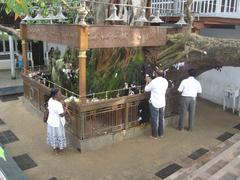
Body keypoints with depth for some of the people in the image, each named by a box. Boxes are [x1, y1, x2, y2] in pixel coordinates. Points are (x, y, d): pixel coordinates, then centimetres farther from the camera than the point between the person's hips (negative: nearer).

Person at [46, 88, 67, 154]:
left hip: (51, 122, 8)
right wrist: (65, 109, -14)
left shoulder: (50, 100, -5)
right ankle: (59, 149, 29)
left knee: (53, 135, 23)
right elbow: (62, 115, -26)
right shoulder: (58, 104, -31)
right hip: (57, 123, -8)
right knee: (58, 136, 12)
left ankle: (54, 147, 41)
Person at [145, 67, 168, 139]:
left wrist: (147, 81, 10)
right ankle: (161, 134, 26)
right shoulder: (165, 81, 0)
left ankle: (155, 135, 15)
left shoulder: (153, 82, -19)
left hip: (154, 103, -5)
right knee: (161, 119, 15)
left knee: (155, 119, 6)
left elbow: (146, 89, -5)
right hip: (162, 103, 5)